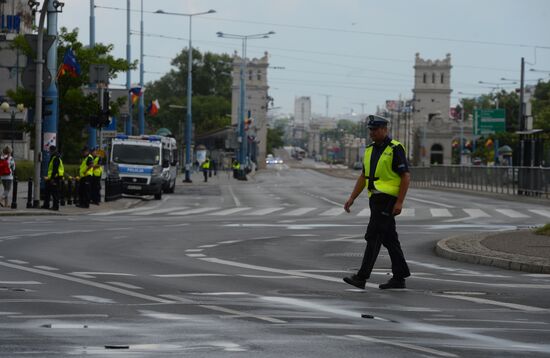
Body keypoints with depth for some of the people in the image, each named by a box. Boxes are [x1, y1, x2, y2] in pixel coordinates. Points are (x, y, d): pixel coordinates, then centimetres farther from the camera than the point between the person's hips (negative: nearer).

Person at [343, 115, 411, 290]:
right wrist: (352, 198, 11)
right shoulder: (370, 150, 13)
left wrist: (399, 202, -20)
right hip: (375, 199, 8)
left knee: (373, 237, -12)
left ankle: (361, 277, -13)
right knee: (389, 239, 10)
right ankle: (399, 278, 15)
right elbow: (363, 176, 18)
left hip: (387, 199, -8)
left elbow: (406, 176, -13)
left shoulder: (395, 149, -11)